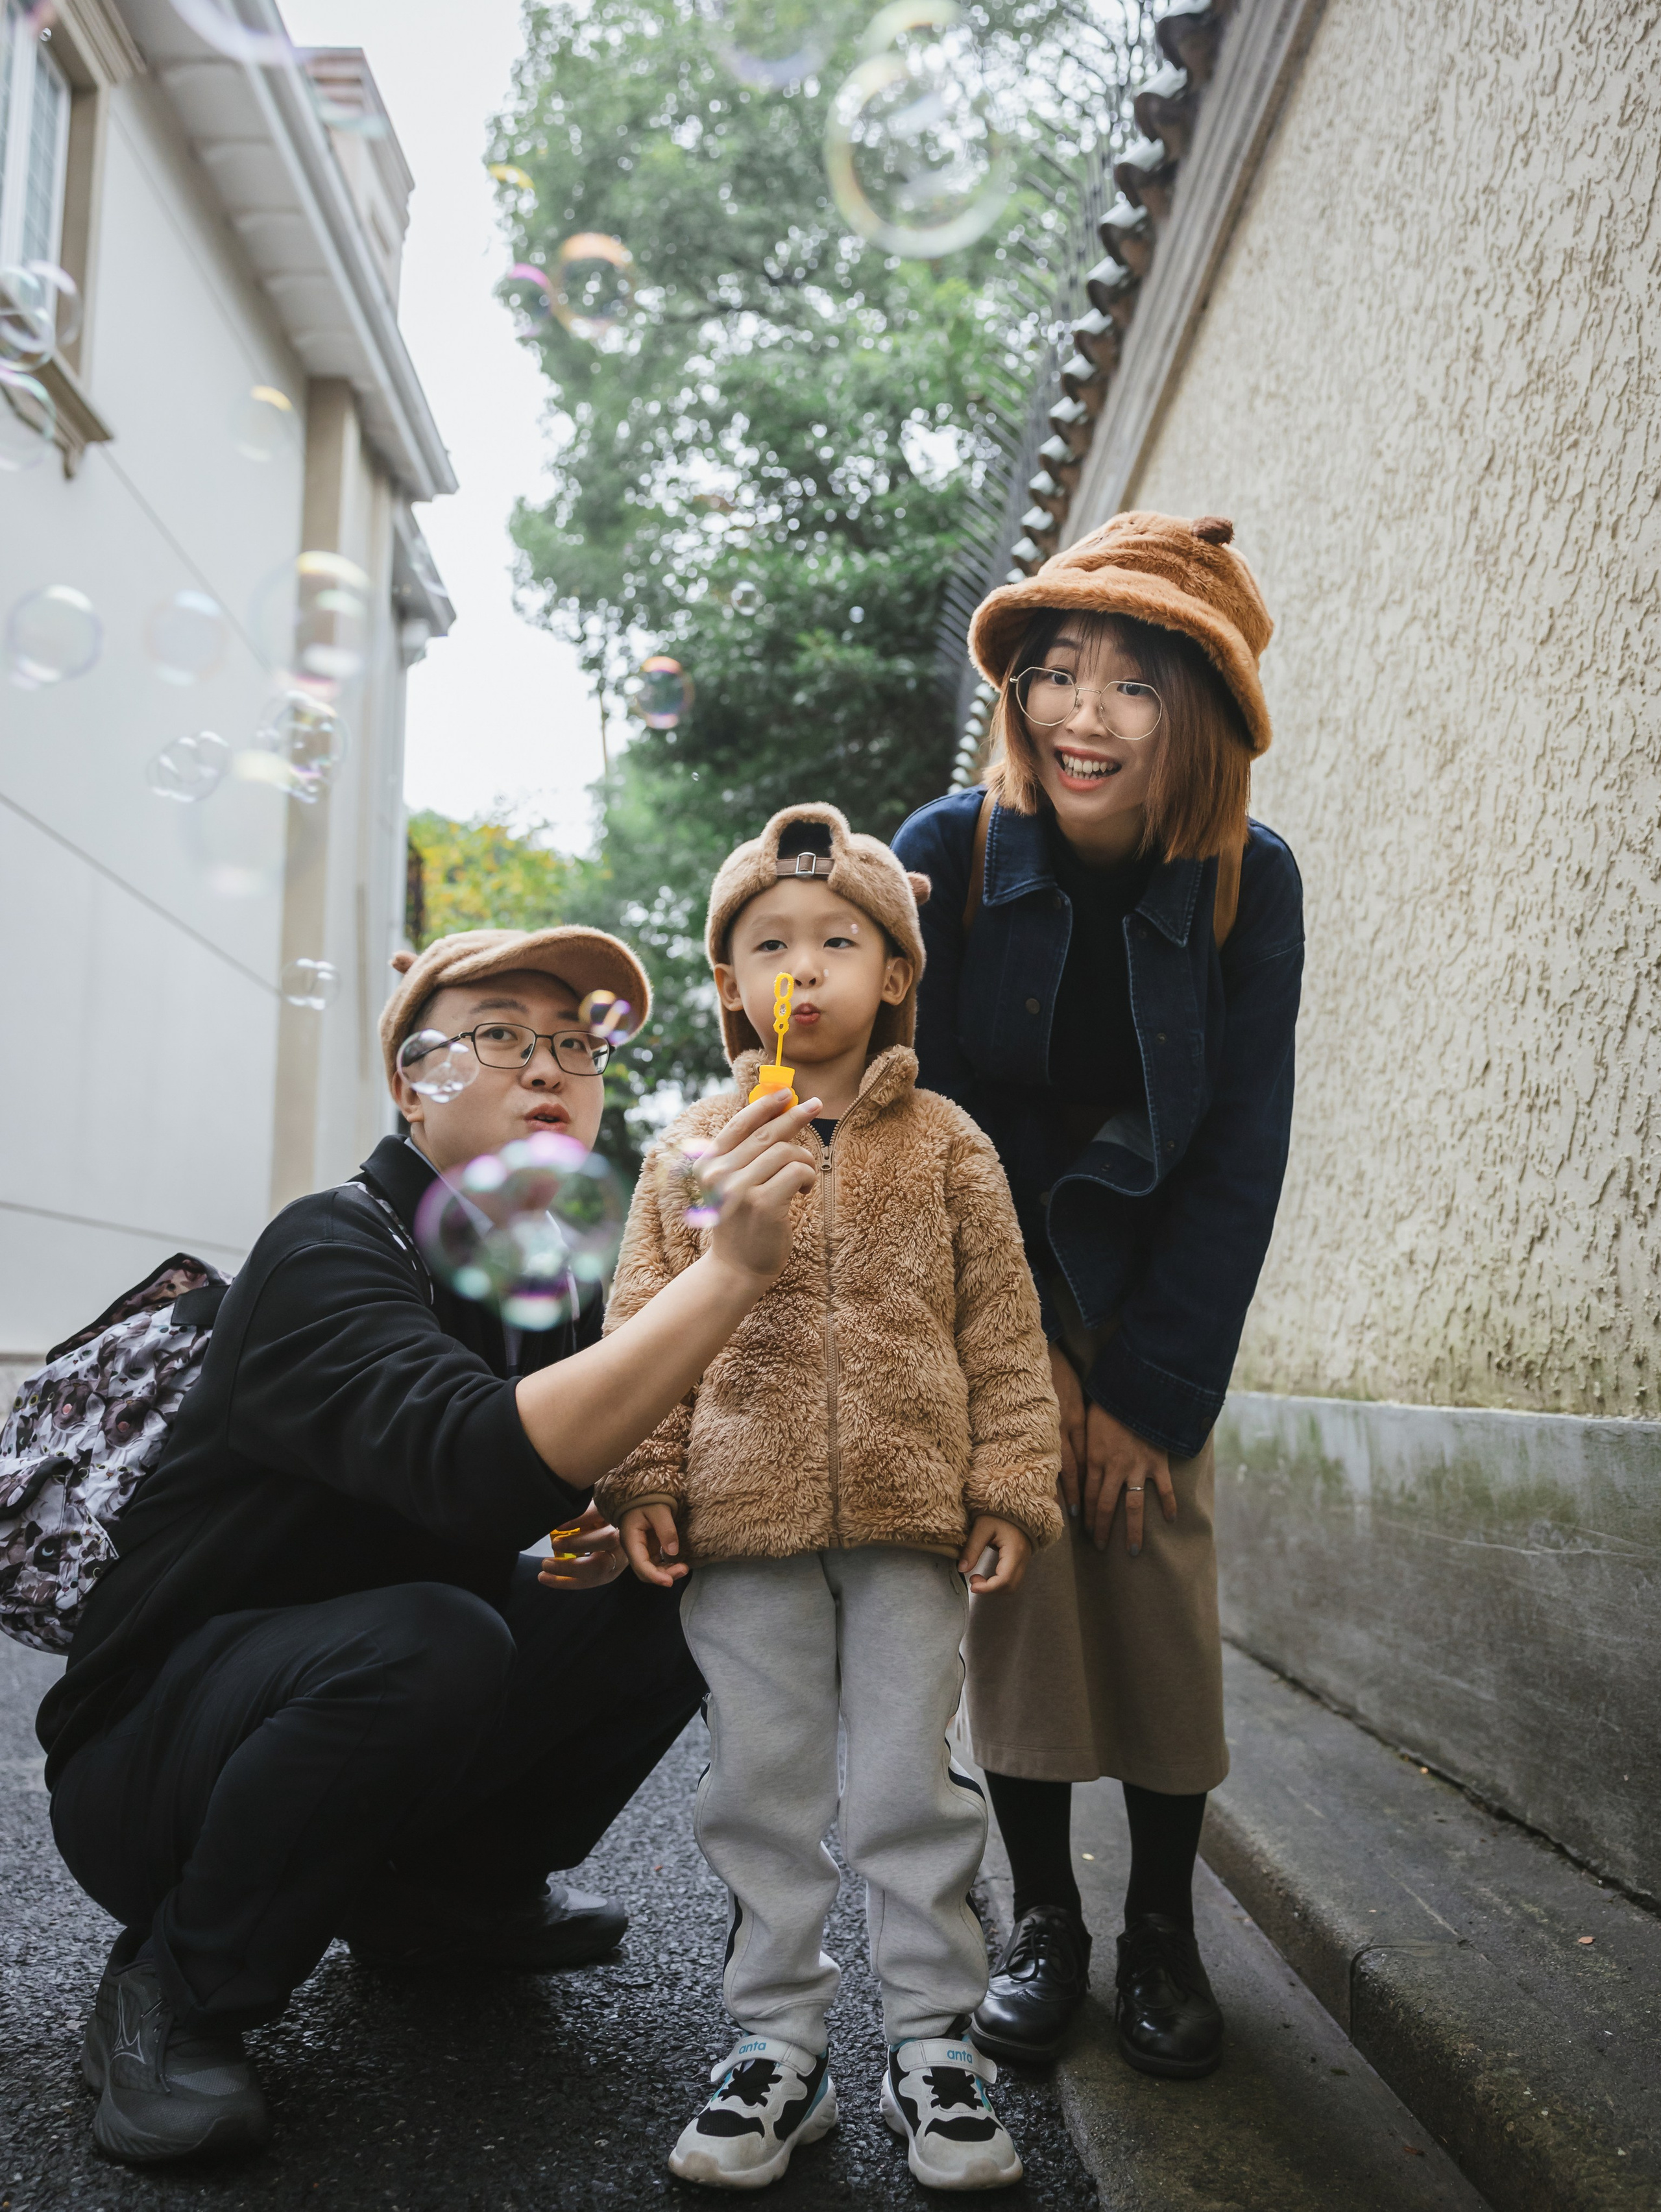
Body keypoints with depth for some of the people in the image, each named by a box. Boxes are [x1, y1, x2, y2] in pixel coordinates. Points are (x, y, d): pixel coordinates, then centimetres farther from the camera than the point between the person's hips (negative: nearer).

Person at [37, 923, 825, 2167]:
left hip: (379, 1700, 8)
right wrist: (733, 1270, -44)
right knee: (426, 1640, -35)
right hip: (153, 1740, -7)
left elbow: (566, 1491, 13)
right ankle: (176, 1991, -10)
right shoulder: (332, 1251, -23)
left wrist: (613, 1536, -12)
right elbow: (483, 1469, -42)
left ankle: (446, 1896, 13)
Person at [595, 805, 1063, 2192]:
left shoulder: (944, 1147, 4)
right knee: (762, 1788, 10)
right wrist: (643, 1480, -2)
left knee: (909, 1782, 8)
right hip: (744, 1515, 1)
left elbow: (1003, 1330, 4)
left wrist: (1008, 1487, -1)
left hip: (909, 1513, -1)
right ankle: (779, 2042, 25)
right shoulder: (694, 1151, 5)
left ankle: (936, 2042, 24)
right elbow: (645, 1323, 5)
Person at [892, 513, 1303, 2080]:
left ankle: (1164, 1927, 12)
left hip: (1153, 1279, 1)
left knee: (1158, 1572, -6)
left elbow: (1240, 1155, -11)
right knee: (1014, 1568, -8)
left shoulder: (1249, 885, -14)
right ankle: (1041, 1920, 9)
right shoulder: (947, 854, -17)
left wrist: (1150, 1392, -14)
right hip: (982, 1269, 0)